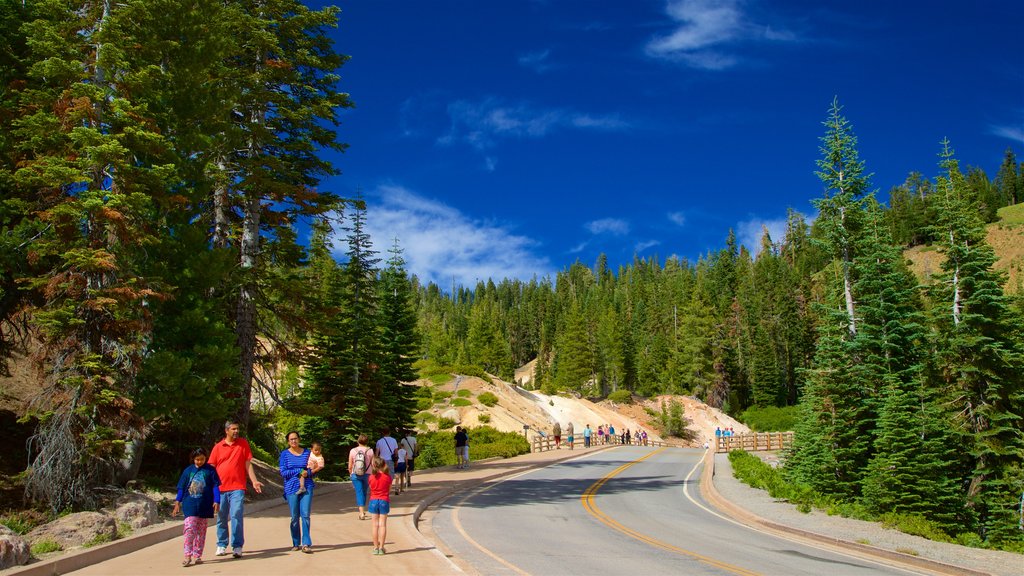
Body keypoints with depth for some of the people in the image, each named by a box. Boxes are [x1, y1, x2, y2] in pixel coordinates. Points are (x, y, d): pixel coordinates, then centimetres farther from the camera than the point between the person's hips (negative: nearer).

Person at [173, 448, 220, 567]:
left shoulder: (210, 470, 2)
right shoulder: (188, 471, 6)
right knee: (189, 529, -11)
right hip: (190, 505, 0)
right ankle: (188, 556, -9)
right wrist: (177, 503, 6)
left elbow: (216, 486, 2)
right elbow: (181, 488, 11)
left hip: (205, 506, 0)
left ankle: (197, 556, 14)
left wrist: (216, 501, -6)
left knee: (201, 532, 7)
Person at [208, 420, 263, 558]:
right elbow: (211, 468, 10)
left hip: (237, 487, -2)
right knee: (221, 518, 10)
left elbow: (248, 464, 6)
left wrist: (254, 481, -2)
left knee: (236, 516, -11)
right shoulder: (218, 447, 7)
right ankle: (221, 545, 24)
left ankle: (237, 547, -5)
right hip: (220, 488, 2)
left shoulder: (243, 443, 5)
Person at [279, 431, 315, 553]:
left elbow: (313, 469, 10)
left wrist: (308, 472, -13)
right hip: (292, 488, 0)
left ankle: (306, 544, -7)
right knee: (295, 517, 5)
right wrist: (299, 471, -11)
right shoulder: (285, 454, 3)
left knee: (305, 515, -8)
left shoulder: (307, 453, 8)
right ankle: (296, 544, 18)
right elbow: (283, 472, -5)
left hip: (307, 488, 0)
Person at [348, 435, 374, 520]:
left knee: (359, 492, -1)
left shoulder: (353, 451, -4)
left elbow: (350, 466, -1)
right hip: (367, 474, 1)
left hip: (355, 475, -1)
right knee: (364, 492, 17)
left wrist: (351, 474, 16)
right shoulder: (370, 451, -5)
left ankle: (361, 513, -13)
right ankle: (362, 511, 29)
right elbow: (373, 465, -5)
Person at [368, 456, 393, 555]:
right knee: (382, 524, 3)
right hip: (384, 501, -1)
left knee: (375, 525, 6)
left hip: (373, 501, 1)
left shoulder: (371, 477, -5)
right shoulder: (387, 477, -6)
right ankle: (381, 548, 3)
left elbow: (371, 488, 6)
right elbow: (389, 490, 3)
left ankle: (375, 548, 8)